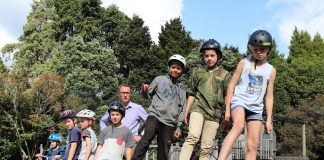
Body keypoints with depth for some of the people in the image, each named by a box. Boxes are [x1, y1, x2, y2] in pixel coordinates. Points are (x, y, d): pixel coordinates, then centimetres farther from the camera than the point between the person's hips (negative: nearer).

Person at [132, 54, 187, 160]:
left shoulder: (181, 90, 19)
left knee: (164, 151, 0)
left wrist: (178, 127, 10)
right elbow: (148, 95, 10)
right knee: (146, 139, -28)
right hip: (155, 116, -3)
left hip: (169, 122, 3)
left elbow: (181, 109, 17)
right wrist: (144, 90, -13)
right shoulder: (159, 79, 13)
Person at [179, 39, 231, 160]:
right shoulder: (197, 71, 13)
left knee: (206, 149, -1)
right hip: (198, 108, -1)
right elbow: (192, 94, 15)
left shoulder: (225, 74, 11)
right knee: (193, 137, -26)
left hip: (214, 113, 1)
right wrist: (186, 112, 9)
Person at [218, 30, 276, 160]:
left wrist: (269, 119, 8)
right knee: (238, 125, -35)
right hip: (239, 101, -4)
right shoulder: (244, 63, 2)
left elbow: (269, 96, 12)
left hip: (256, 108, 4)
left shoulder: (271, 70, 10)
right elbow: (231, 85, 2)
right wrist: (227, 109, -3)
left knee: (253, 145, -2)